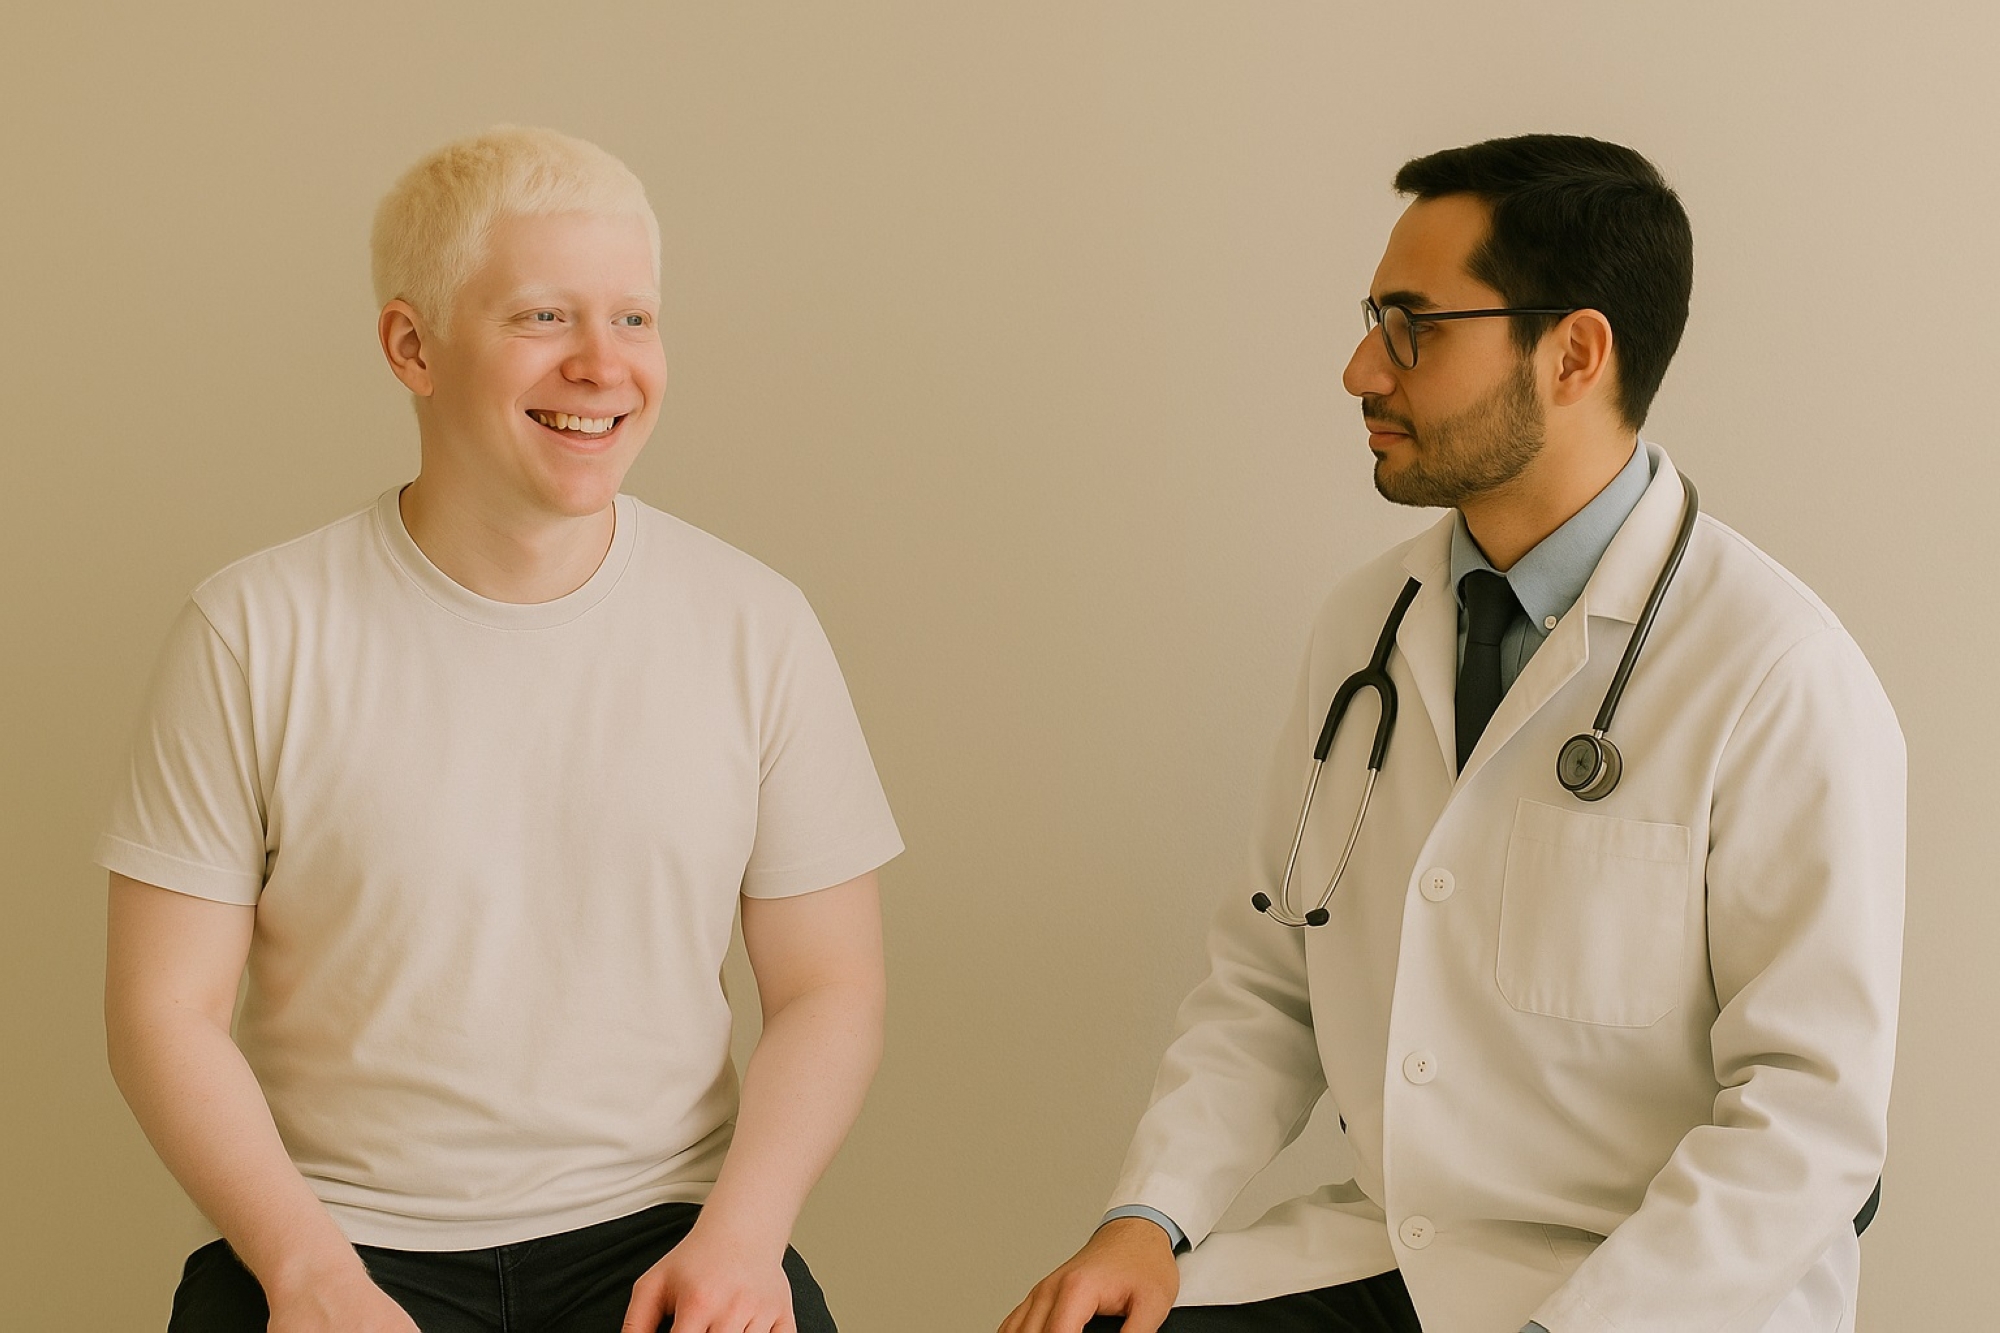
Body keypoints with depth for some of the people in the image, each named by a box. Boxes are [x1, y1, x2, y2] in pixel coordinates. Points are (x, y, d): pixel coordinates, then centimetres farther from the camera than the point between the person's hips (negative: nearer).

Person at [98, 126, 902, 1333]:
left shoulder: (755, 628, 2)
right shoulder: (255, 635, -2)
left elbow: (828, 988, 5)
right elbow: (167, 1011, -1)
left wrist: (743, 1231, -10)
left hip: (656, 1231, 1)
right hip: (341, 1229, -1)